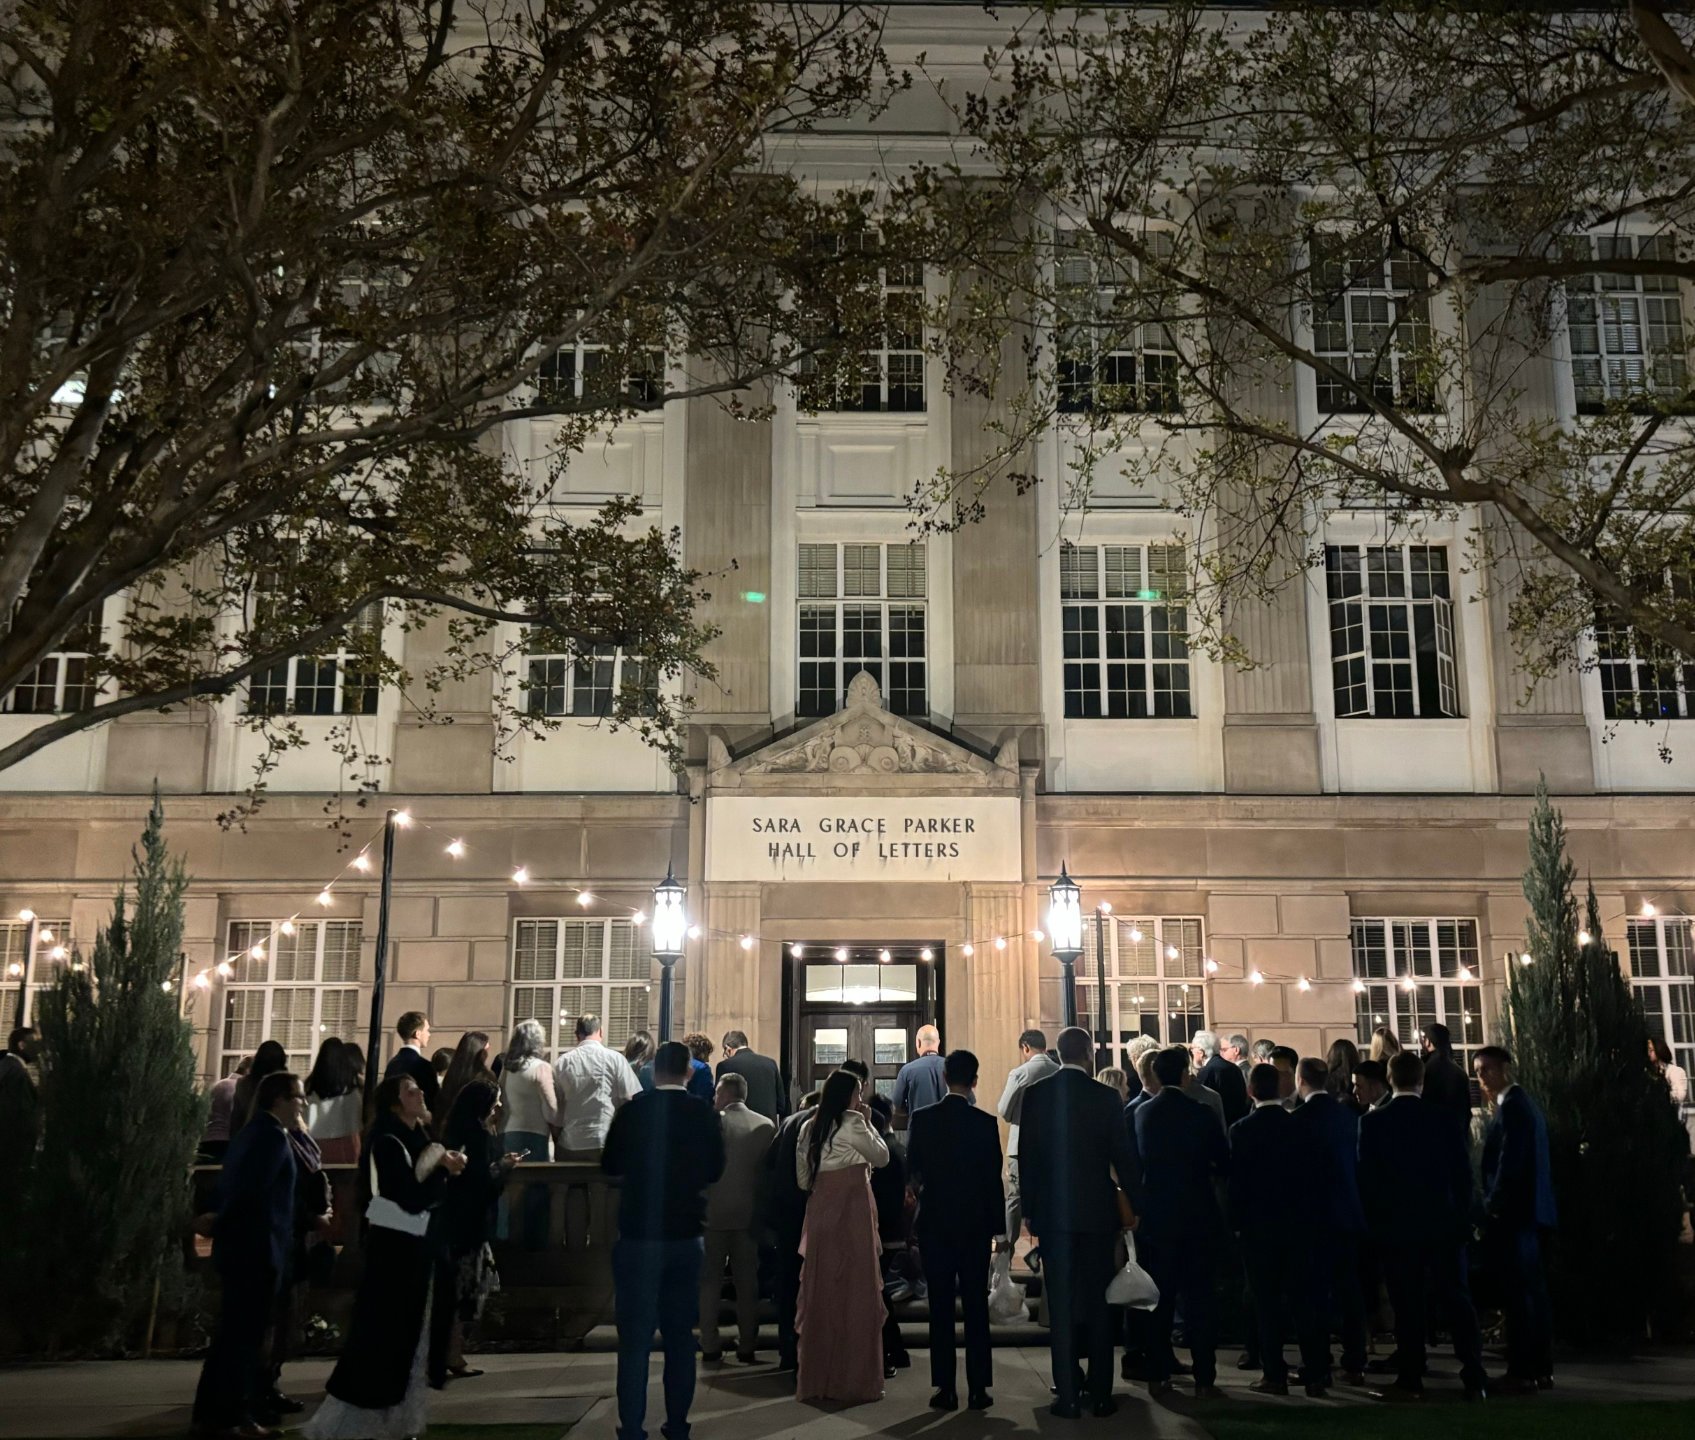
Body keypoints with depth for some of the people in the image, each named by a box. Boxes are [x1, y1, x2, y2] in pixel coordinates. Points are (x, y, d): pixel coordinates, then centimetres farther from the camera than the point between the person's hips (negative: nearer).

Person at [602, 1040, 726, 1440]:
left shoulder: (632, 1110, -11)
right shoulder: (704, 1114, -7)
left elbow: (610, 1165, 1)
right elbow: (714, 1170, 5)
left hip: (638, 1234, -2)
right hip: (685, 1235, 2)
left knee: (635, 1337, 5)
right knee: (680, 1335, 14)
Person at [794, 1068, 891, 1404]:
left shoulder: (809, 1126, 11)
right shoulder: (852, 1123, -8)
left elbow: (803, 1180, 14)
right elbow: (881, 1157, 1)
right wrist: (868, 1124, 9)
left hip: (820, 1212, 6)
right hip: (852, 1211, -6)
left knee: (821, 1292, 10)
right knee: (856, 1293, 1)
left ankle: (816, 1379, 16)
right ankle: (854, 1379, 4)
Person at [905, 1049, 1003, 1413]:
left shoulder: (922, 1119, -6)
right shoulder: (986, 1123, -8)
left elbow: (911, 1170, 2)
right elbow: (993, 1178, -6)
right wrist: (997, 1224, 3)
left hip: (934, 1222, 1)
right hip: (975, 1222, 0)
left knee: (940, 1306, 5)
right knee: (976, 1306, 6)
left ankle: (946, 1388, 6)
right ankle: (978, 1388, 8)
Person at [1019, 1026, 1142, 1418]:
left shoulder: (1035, 1094, -3)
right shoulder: (1104, 1096, -8)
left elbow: (1026, 1156, 0)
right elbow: (1124, 1155, -5)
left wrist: (1030, 1209, 9)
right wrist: (1137, 1204, 8)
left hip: (1052, 1211, 1)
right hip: (1097, 1210, -1)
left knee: (1061, 1304, 6)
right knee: (1098, 1303, 9)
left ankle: (1068, 1395, 6)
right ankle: (1100, 1393, 12)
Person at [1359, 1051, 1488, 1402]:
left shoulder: (1372, 1123, -7)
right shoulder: (1444, 1120, -2)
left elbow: (1366, 1178, -5)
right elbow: (1463, 1173, 1)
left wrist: (1374, 1222, 5)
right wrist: (1462, 1218, 9)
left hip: (1395, 1226, -2)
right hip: (1443, 1224, 2)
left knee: (1407, 1304, 4)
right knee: (1456, 1299, 7)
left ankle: (1410, 1379, 7)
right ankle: (1474, 1379, 5)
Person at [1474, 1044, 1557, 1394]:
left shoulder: (1511, 1106, -14)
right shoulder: (1524, 1103, 16)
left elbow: (1509, 1161, -20)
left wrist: (1493, 1205, -13)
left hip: (1510, 1211, -10)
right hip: (1529, 1209, 10)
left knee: (1518, 1292, -8)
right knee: (1533, 1290, 12)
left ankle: (1521, 1372, -6)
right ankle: (1540, 1368, 17)